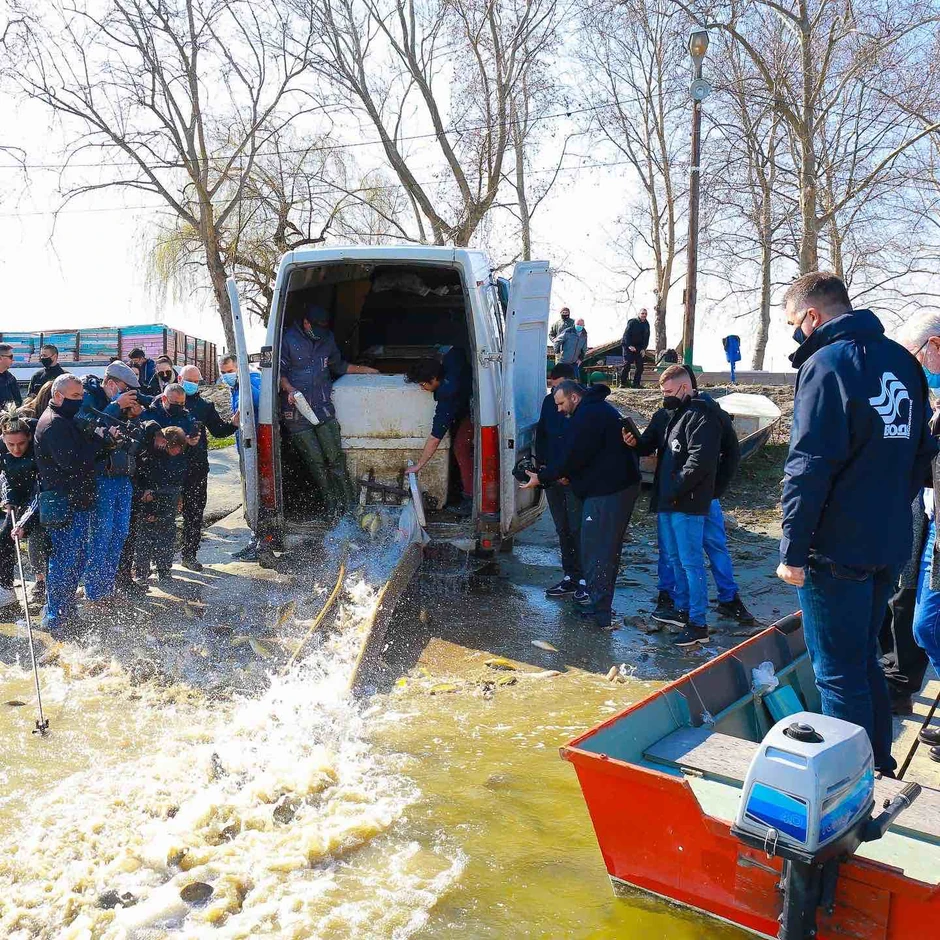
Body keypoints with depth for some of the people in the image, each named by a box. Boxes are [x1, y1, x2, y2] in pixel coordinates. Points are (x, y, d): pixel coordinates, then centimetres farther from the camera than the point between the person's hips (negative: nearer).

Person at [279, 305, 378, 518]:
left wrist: (363, 369, 27)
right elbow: (280, 372, -1)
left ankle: (349, 504, 0)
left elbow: (337, 365, 29)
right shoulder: (288, 339, -2)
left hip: (323, 407, 3)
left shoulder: (327, 338, 13)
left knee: (335, 457, -7)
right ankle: (333, 505, 8)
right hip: (297, 411, -3)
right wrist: (290, 389, -18)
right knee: (316, 461, -3)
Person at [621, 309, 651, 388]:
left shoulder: (646, 325, 9)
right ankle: (623, 382, -7)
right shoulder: (632, 322, -8)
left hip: (639, 348, 5)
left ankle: (636, 384, 4)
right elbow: (626, 334, -12)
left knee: (640, 366, -2)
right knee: (627, 364, -13)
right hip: (629, 346, -5)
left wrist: (643, 349, -1)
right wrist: (629, 346, -21)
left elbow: (646, 338, 12)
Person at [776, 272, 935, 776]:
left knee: (839, 675, 2)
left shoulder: (827, 362, -14)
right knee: (865, 661, 21)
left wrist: (793, 550, -17)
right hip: (888, 545, 8)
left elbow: (809, 466, -20)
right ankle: (878, 764, 32)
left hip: (836, 550, -8)